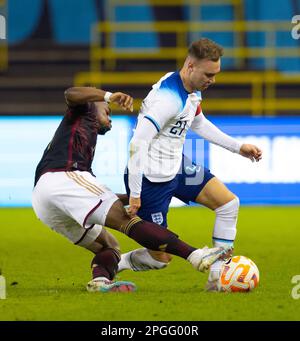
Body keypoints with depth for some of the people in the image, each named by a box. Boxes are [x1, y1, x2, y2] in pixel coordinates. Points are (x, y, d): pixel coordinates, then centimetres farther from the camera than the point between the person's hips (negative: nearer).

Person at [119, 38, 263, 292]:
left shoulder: (193, 90, 2)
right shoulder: (169, 98, -28)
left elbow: (199, 124, 24)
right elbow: (137, 144, -30)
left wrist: (238, 147, 21)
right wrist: (135, 193, -28)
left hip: (177, 166, 9)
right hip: (151, 178, -9)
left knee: (229, 204, 3)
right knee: (161, 258, -4)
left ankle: (218, 278, 7)